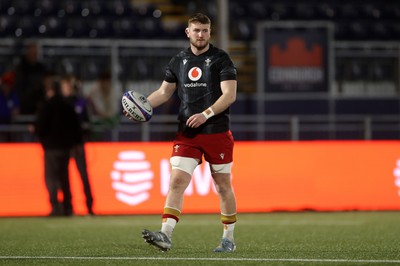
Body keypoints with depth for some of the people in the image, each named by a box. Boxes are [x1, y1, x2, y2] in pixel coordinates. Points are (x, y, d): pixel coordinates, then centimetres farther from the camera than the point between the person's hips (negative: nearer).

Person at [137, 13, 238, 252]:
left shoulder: (221, 59, -4)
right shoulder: (178, 61, 10)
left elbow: (230, 94, -12)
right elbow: (164, 92, 17)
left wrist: (206, 114, -23)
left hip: (217, 134, -3)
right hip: (187, 134, 3)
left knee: (223, 186, 5)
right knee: (177, 181, -10)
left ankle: (229, 239, 16)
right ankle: (166, 236, -17)